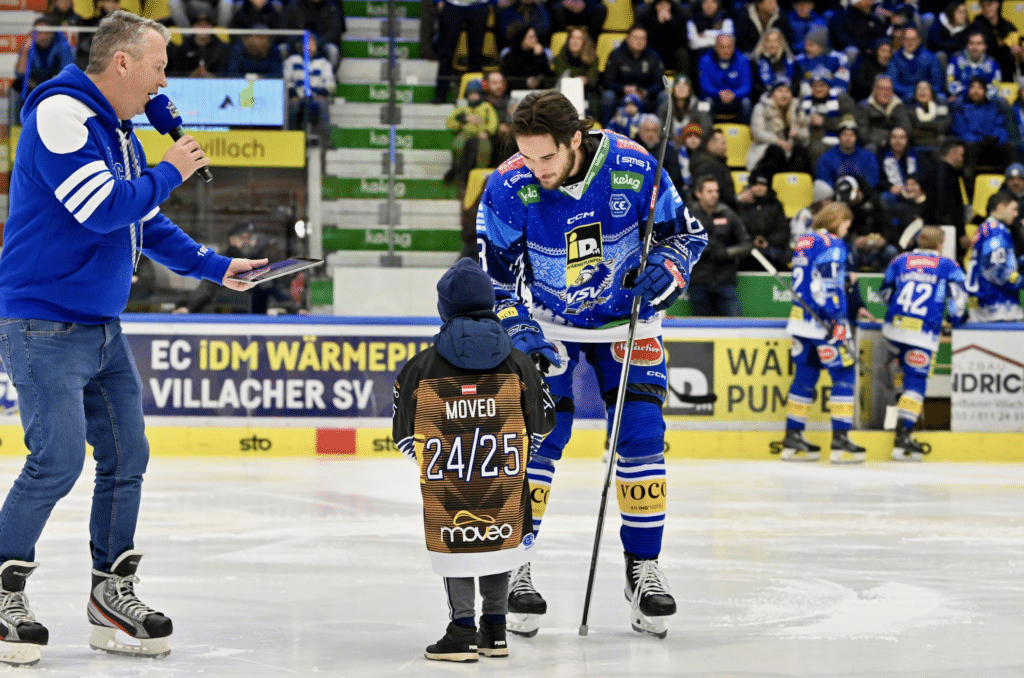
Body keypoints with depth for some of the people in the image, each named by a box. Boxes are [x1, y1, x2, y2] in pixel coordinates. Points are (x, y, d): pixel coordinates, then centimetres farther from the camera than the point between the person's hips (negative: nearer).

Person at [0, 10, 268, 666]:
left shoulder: (120, 132, 15)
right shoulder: (61, 115, -16)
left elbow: (149, 227, 25)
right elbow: (103, 208, -24)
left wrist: (216, 266, 20)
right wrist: (170, 172, -11)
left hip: (103, 328, 10)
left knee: (126, 456, 8)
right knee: (59, 459, -14)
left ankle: (112, 591, 18)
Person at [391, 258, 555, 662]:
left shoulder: (421, 367, -2)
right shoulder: (518, 363, 4)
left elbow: (404, 434, 4)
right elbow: (541, 423, 11)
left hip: (447, 479, -2)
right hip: (503, 476, 2)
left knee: (457, 542, 6)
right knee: (497, 537, 16)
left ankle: (463, 630, 0)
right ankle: (494, 630, 21)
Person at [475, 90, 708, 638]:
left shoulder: (634, 168, -21)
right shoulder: (509, 187, -22)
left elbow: (685, 231, -6)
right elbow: (491, 270, -12)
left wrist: (664, 272, -24)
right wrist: (516, 326, -25)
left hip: (627, 318, 1)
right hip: (547, 323, -1)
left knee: (641, 435, -6)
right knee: (538, 433, -10)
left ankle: (643, 567, 6)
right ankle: (512, 566, -1)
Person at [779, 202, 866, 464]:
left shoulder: (803, 243, 16)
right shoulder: (832, 244, -9)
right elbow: (827, 283, -18)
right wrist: (837, 320, -19)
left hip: (801, 319, 8)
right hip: (824, 322, -8)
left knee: (806, 376, 12)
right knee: (844, 375, -2)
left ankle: (793, 439, 12)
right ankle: (840, 442, -6)